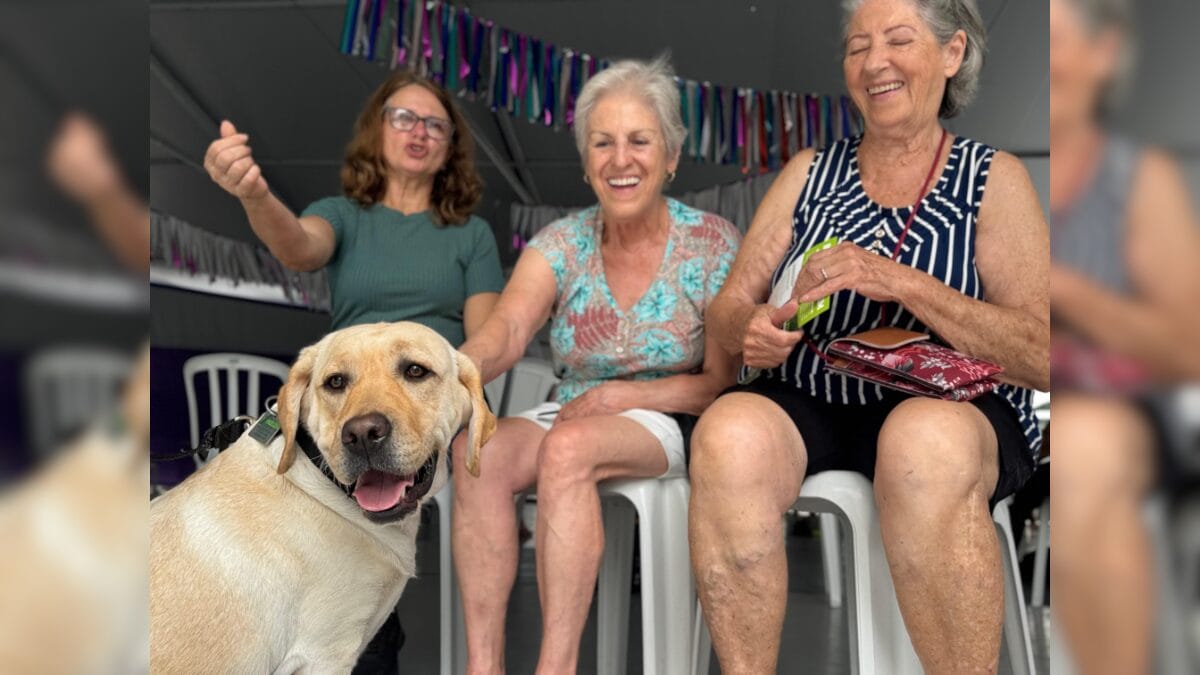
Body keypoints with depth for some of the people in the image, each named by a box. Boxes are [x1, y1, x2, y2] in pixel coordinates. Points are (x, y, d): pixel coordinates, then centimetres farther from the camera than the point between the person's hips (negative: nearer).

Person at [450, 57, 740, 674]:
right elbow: (505, 331, -18)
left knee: (569, 446, -34)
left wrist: (616, 396, -15)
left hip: (672, 427, -3)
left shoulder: (712, 245, -6)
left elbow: (724, 384, -5)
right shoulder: (564, 242, 1)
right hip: (573, 418, 4)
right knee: (479, 450, -26)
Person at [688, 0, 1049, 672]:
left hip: (952, 408, -2)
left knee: (925, 441, -36)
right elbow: (727, 309, 10)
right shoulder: (809, 171, 14)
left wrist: (901, 282, -18)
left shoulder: (993, 178, 5)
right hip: (805, 405, 2)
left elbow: (1041, 359, -5)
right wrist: (750, 328, -15)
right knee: (729, 434, -30)